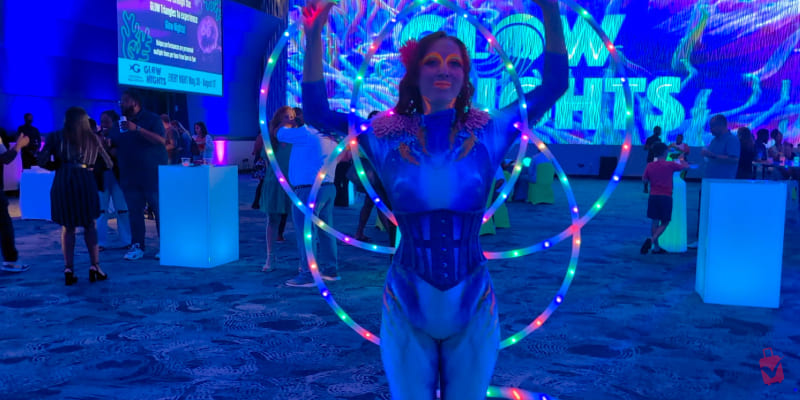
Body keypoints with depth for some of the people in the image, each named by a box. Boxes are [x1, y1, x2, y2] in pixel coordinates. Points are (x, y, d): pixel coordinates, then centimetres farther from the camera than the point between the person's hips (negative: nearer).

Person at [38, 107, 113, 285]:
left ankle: (69, 269, 3)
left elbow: (42, 161, 2)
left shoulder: (56, 137, 11)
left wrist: (58, 166, 20)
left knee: (67, 227, 9)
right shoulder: (93, 138, 14)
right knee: (89, 225, 11)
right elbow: (109, 163, 15)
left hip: (62, 182, 0)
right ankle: (95, 266, 3)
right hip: (85, 180, 0)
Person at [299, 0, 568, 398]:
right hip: (406, 313, 0)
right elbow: (317, 113, -5)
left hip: (474, 312, 1)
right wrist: (314, 37, -12)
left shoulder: (488, 135, -3)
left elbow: (554, 85, -5)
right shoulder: (387, 139, -4)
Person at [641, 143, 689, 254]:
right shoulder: (670, 165, -6)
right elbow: (686, 166, 8)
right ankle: (651, 240, -17)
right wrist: (681, 160, 27)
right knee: (664, 223, 5)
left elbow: (644, 179, 11)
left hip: (653, 197, 3)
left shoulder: (650, 166, 1)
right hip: (666, 197, -3)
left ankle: (656, 247, 13)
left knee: (655, 221, 11)